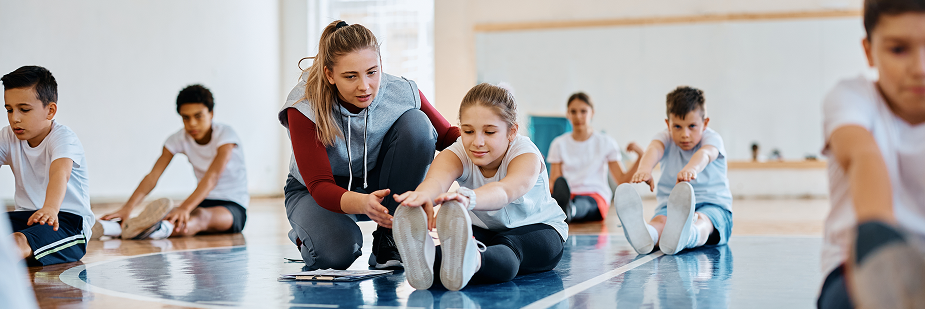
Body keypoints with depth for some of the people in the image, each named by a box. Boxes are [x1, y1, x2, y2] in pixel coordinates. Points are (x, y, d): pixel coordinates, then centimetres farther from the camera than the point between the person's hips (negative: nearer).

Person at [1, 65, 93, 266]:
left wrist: (50, 208, -55)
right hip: (27, 215, 7)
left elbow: (60, 172, -33)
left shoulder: (63, 137, -13)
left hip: (67, 220, -7)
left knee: (19, 242, -37)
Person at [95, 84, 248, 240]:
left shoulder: (225, 134, -17)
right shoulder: (179, 139, -2)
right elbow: (153, 176, -14)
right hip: (203, 202, 6)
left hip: (233, 208, -6)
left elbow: (213, 176, -34)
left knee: (200, 216, -39)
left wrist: (185, 208, -50)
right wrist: (128, 207, -32)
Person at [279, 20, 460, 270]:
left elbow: (448, 137, -7)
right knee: (335, 253, -35)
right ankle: (306, 233, 7)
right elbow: (319, 186, -34)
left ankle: (387, 243, -16)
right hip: (315, 193, -3)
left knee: (415, 122, -25)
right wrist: (363, 204, -56)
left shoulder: (402, 94, -21)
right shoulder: (304, 109, -28)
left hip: (378, 184, 3)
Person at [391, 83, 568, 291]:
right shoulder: (457, 153, -19)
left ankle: (471, 260, -76)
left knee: (507, 249, -42)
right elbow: (438, 178, -45)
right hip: (482, 229, 4)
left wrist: (467, 198, -77)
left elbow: (506, 190, -53)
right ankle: (426, 256, -70)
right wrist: (424, 194, -74)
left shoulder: (526, 154, -27)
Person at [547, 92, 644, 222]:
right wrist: (549, 186, -13)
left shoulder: (606, 143, 14)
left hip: (595, 197, -2)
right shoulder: (559, 144, 16)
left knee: (582, 203, -41)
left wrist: (641, 157, -2)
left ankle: (570, 209, -75)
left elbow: (622, 180, 10)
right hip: (569, 195, 2)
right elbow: (554, 181, 11)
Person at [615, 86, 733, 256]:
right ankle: (644, 235, -70)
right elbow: (654, 149, -23)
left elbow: (705, 154, -30)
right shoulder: (666, 138, 3)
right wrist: (644, 169, -50)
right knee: (660, 220, -33)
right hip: (670, 205, 2)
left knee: (702, 221, -38)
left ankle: (684, 235, -76)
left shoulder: (712, 138, -4)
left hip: (713, 205, -2)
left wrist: (691, 168, -57)